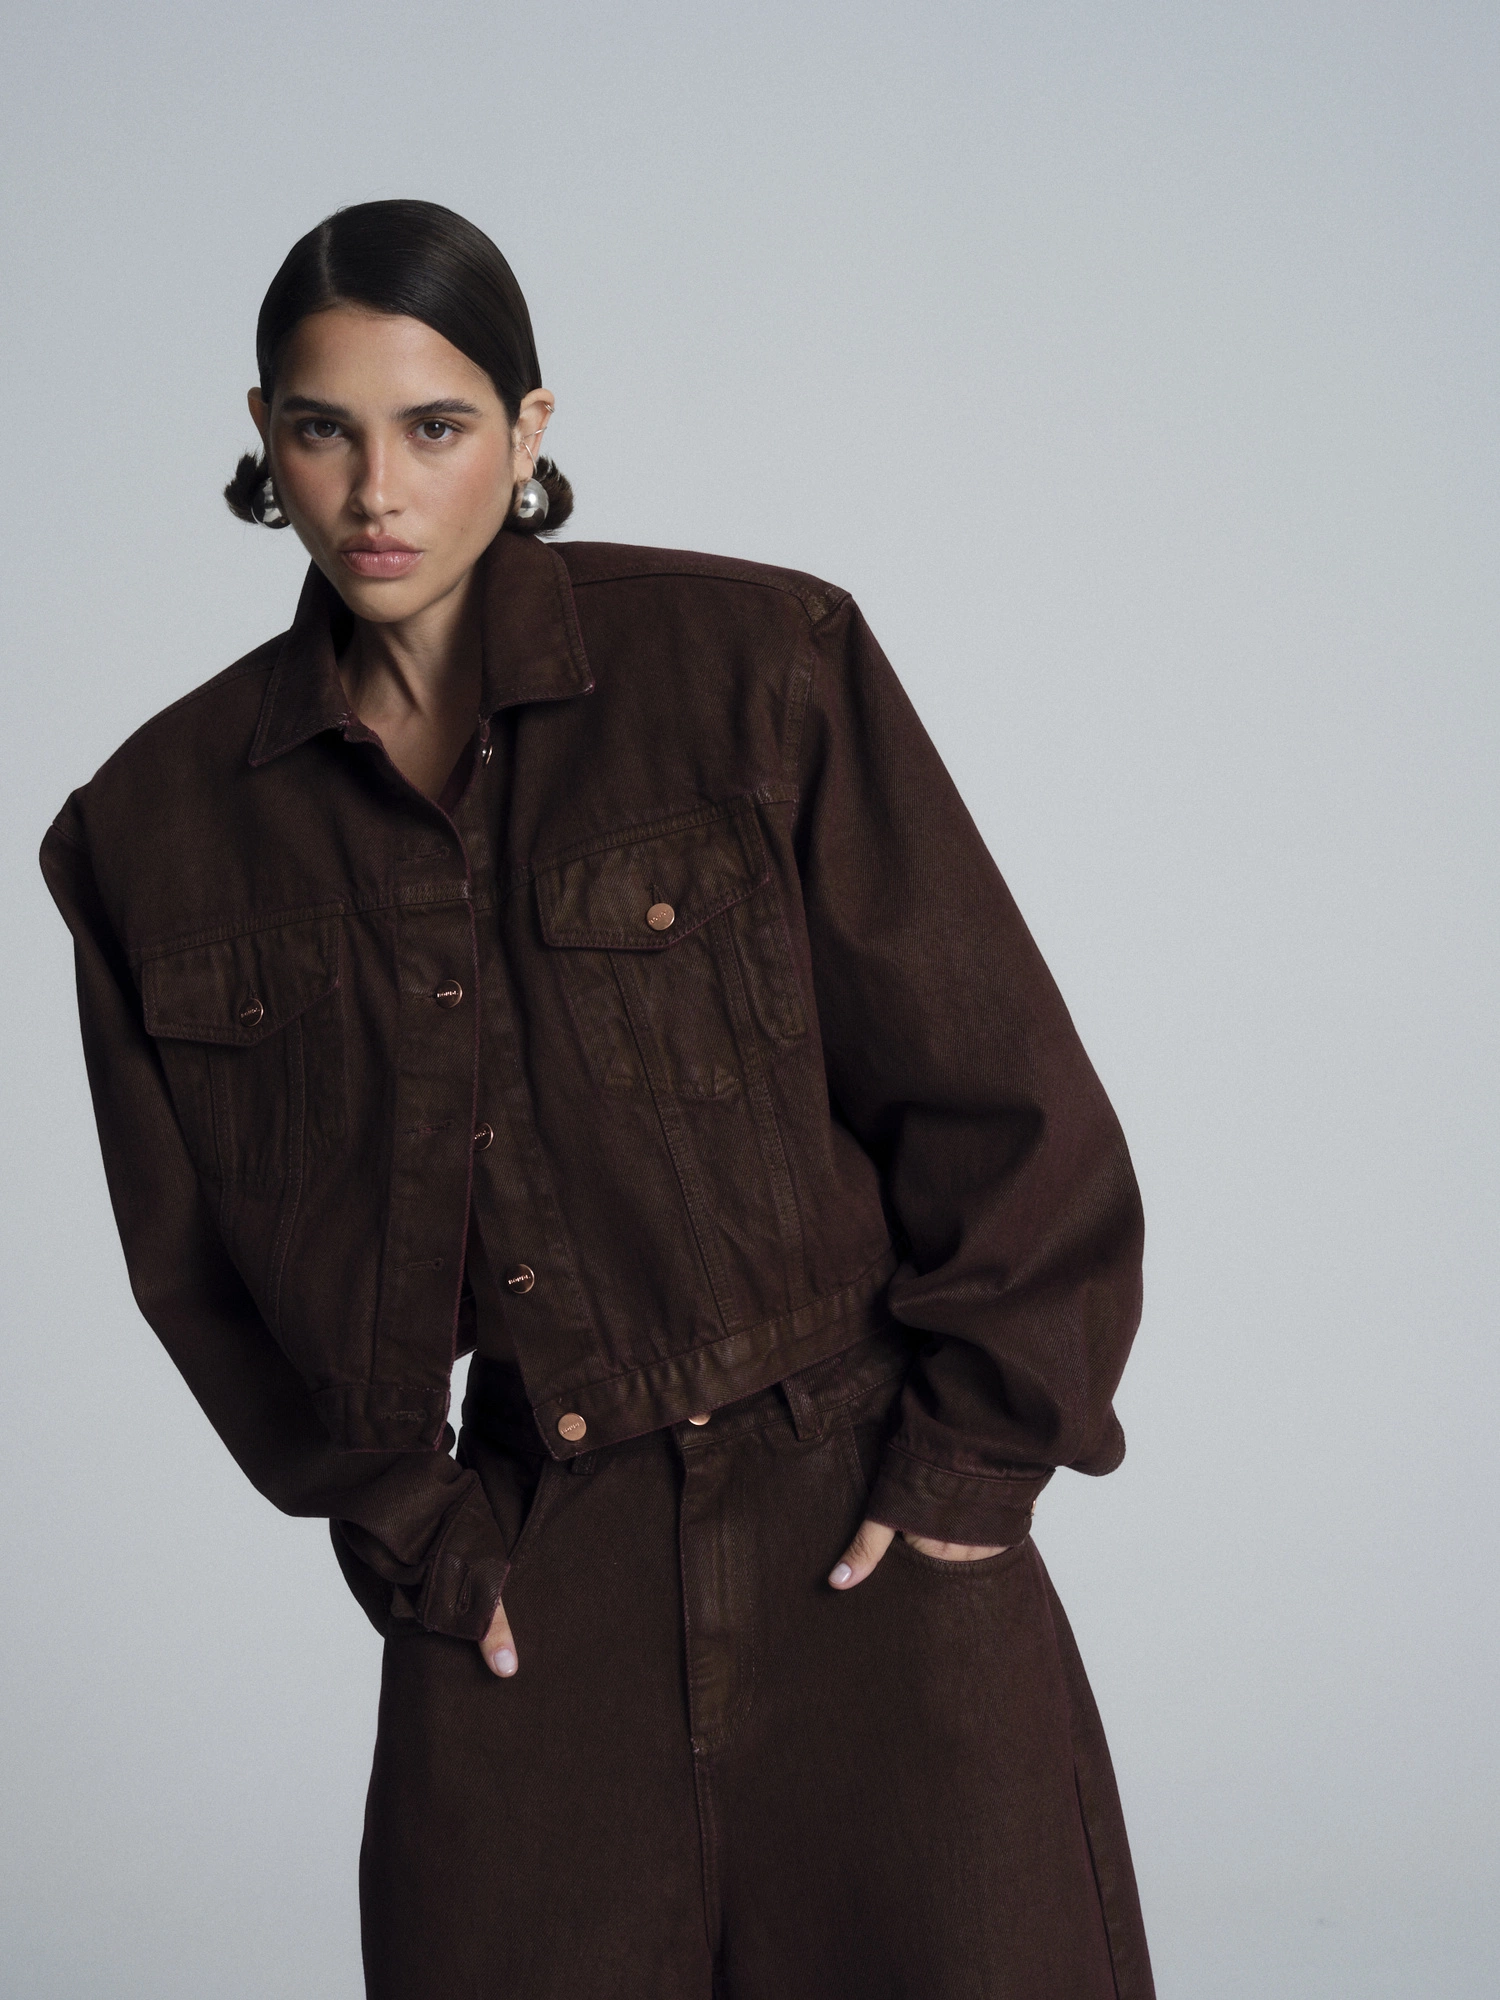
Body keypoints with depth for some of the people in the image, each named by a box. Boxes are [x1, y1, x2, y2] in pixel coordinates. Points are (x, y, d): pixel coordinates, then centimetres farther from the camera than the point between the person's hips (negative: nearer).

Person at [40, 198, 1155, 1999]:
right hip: (523, 1599, 2)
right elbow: (204, 1255, 11)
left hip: (865, 1541, -2)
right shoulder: (162, 824, 2)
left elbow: (1004, 1099, -4)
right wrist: (404, 1528, 6)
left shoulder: (755, 661, -8)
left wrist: (976, 1451, -3)